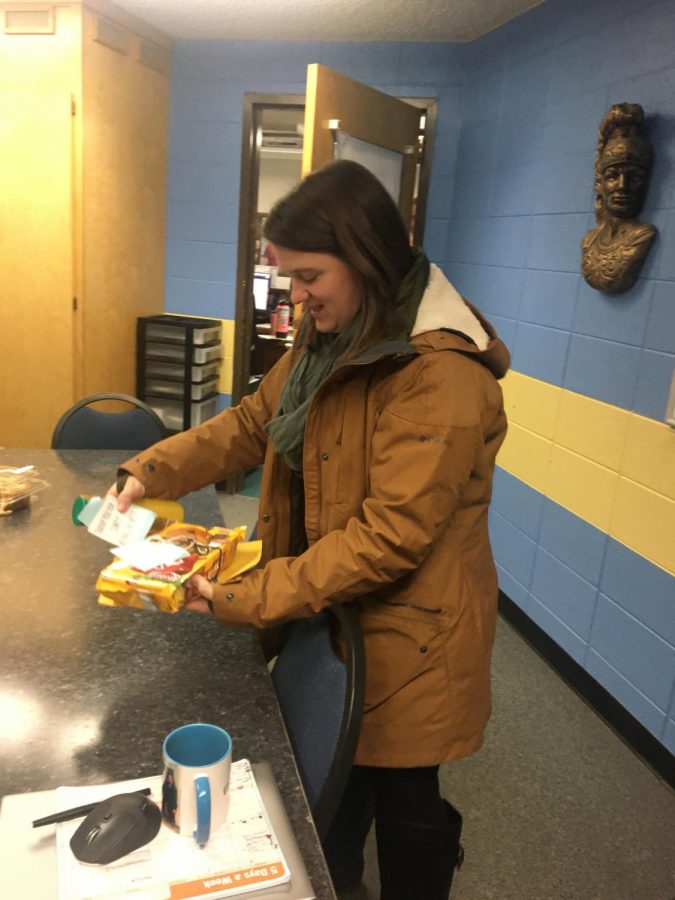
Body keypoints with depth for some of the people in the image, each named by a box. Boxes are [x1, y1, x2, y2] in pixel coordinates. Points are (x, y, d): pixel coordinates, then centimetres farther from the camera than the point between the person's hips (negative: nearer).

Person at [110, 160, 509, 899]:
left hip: (403, 638, -8)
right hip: (329, 615, 8)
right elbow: (251, 424, 7)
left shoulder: (443, 376, -27)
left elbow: (389, 536, -28)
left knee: (402, 800, 17)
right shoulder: (328, 342, 3)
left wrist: (254, 600, -24)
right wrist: (151, 471, -5)